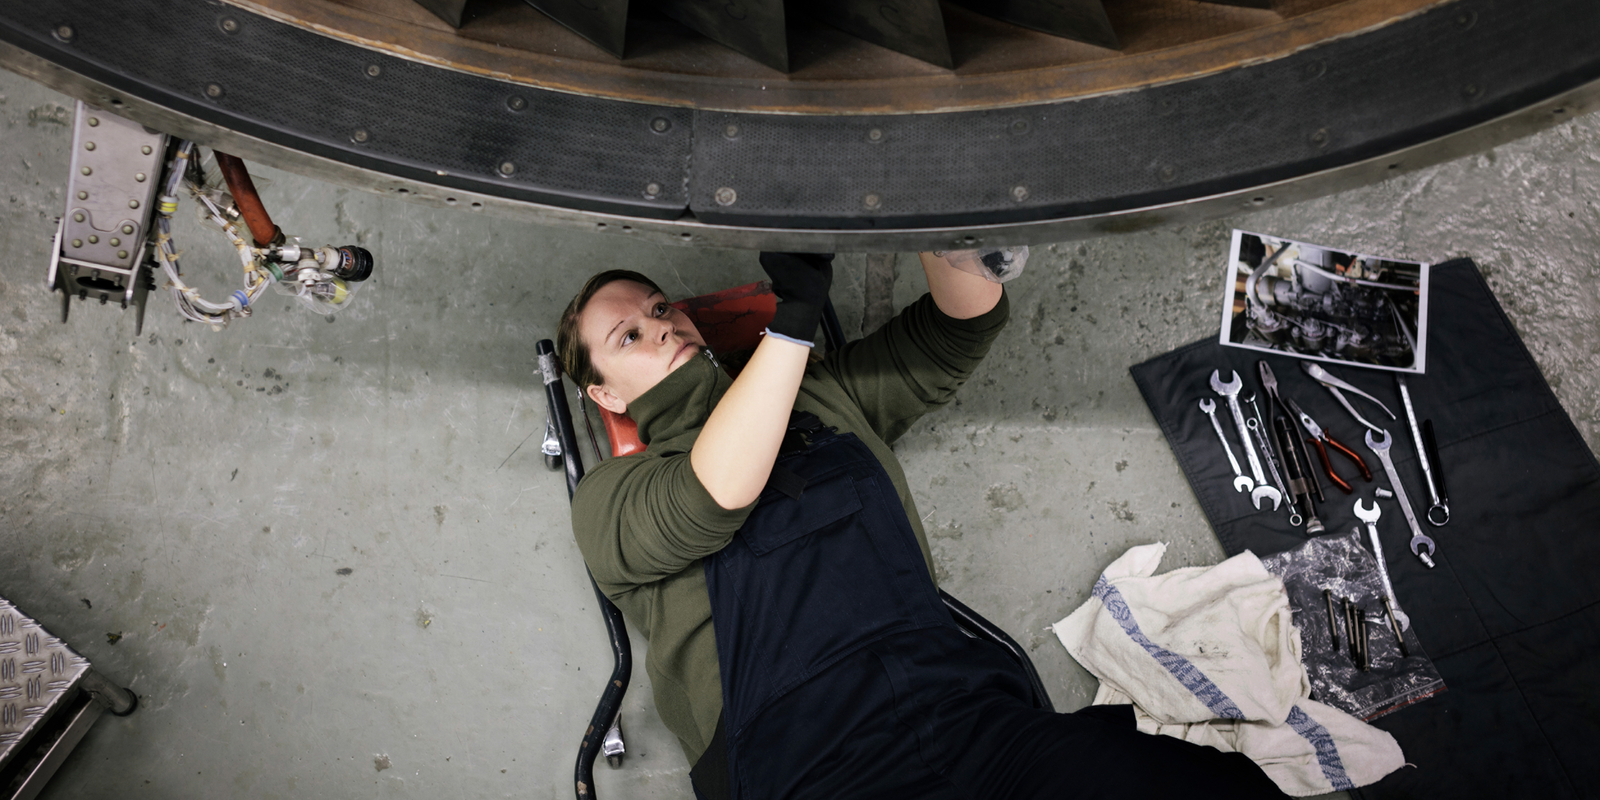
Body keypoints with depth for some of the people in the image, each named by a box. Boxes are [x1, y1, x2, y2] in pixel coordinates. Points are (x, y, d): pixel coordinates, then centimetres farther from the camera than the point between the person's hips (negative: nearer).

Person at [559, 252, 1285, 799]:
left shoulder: (826, 399, 24)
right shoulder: (607, 498, 11)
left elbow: (965, 322, 17)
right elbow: (716, 496, -11)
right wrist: (794, 313, -16)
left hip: (979, 722, 5)